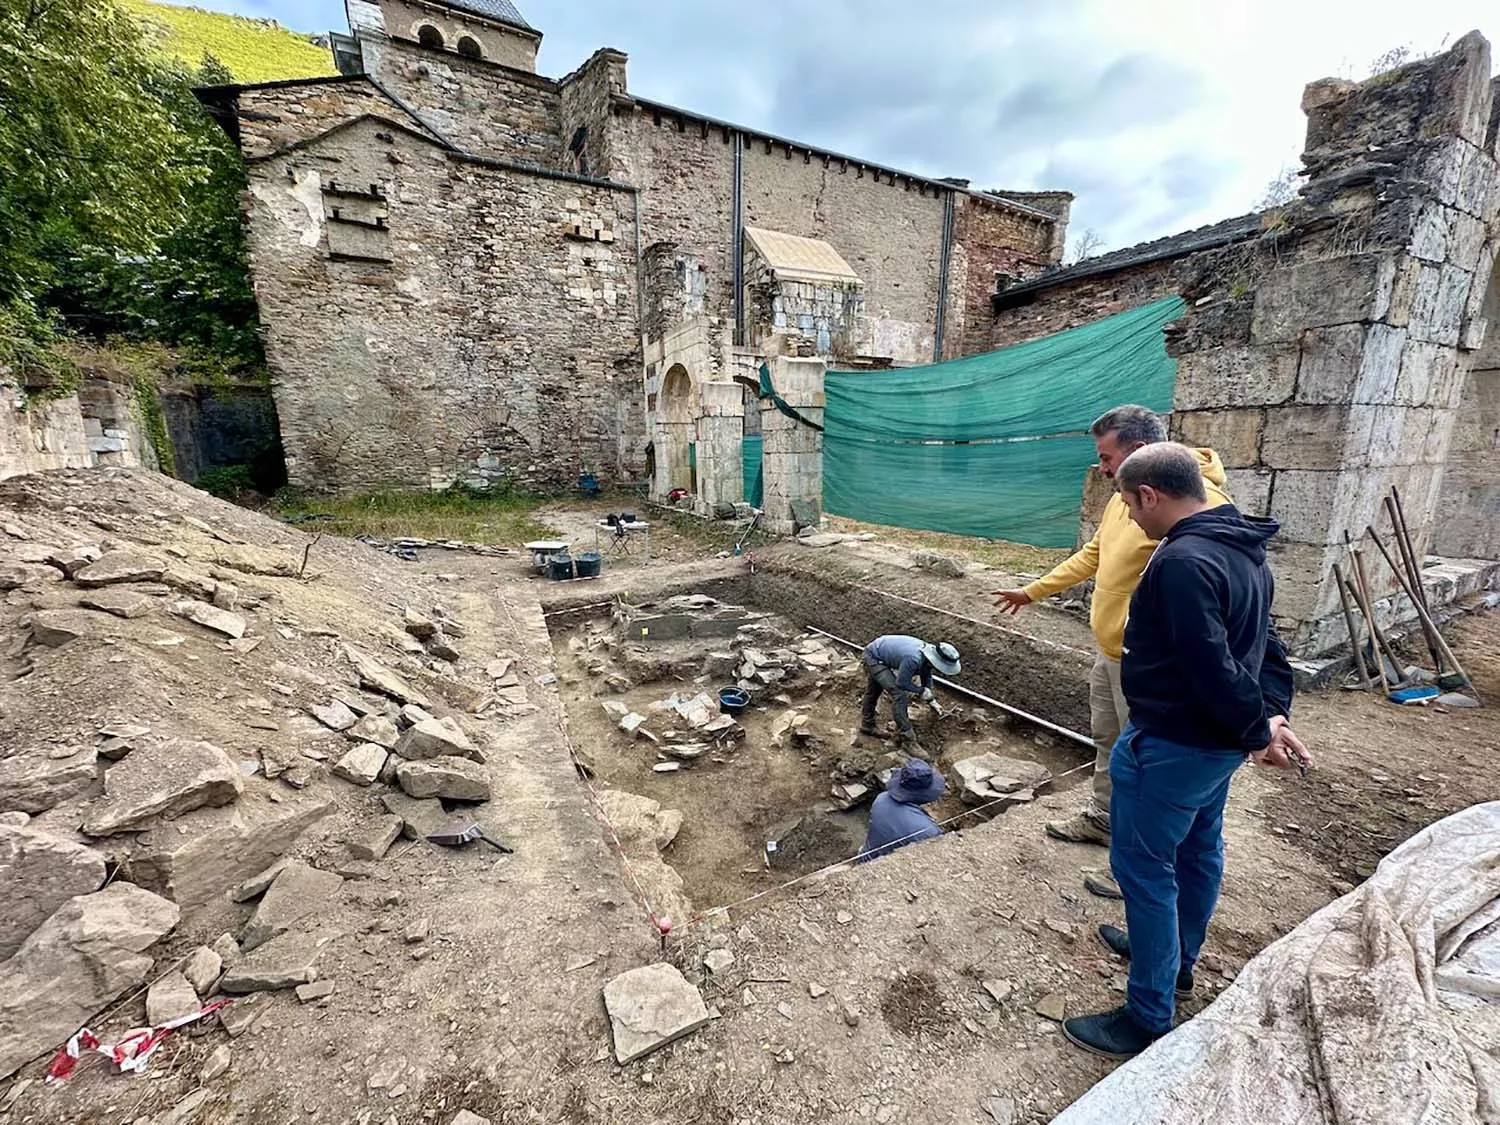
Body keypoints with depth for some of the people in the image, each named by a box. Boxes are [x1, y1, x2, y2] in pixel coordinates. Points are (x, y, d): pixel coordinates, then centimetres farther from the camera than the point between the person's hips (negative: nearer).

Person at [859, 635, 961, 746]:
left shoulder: (928, 651, -10)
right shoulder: (914, 659, -36)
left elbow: (926, 674, 10)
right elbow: (901, 683, -23)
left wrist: (929, 695, 5)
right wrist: (921, 690, -11)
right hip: (873, 657, -9)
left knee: (873, 692, 23)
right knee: (898, 692, -15)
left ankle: (867, 725, 41)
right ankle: (907, 736, -10)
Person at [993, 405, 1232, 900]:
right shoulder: (1125, 497, 7)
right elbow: (1090, 556, 18)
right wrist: (1031, 591, 23)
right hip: (1108, 650, 9)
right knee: (1107, 740, 23)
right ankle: (1101, 819, 44)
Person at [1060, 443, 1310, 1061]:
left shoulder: (1182, 562, -26)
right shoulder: (1245, 551, 7)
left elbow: (1211, 665, -27)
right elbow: (1263, 642, 9)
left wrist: (1256, 730, -15)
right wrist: (1272, 714, 4)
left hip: (1170, 747, -10)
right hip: (1218, 743, 10)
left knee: (1144, 870, 4)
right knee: (1198, 852, 25)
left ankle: (1148, 1019, 19)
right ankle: (1178, 959, 47)